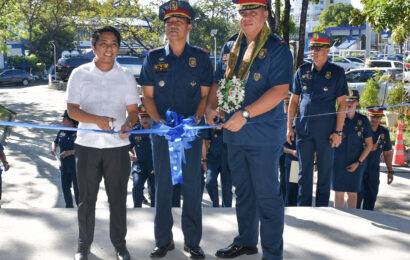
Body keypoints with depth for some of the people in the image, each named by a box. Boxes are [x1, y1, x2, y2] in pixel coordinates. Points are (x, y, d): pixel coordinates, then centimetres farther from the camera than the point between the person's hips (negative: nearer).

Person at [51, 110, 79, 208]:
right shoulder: (61, 132, 6)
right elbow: (55, 142, 19)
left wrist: (70, 152, -28)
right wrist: (53, 149, -3)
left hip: (76, 166, -7)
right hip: (65, 166, 7)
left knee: (77, 188, -1)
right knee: (65, 186, 13)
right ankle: (69, 206, 28)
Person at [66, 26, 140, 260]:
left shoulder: (126, 76, 5)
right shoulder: (80, 74, 1)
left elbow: (133, 109, 5)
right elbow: (72, 109, -3)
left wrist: (128, 124, -18)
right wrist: (97, 119, -21)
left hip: (118, 146, 1)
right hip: (87, 146, -1)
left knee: (118, 198, 8)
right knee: (87, 199, 8)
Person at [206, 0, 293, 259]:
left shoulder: (277, 48, -10)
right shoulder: (230, 47, 11)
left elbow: (280, 91, -20)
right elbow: (219, 82, 19)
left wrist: (245, 114, -25)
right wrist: (211, 107, -1)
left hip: (264, 134, -7)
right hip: (234, 132, 7)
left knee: (267, 195, 0)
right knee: (243, 190, 19)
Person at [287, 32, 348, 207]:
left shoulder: (336, 72, 0)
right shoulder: (302, 71, 7)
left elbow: (342, 104, -2)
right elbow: (294, 100, 12)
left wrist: (338, 131, -8)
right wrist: (289, 126, 7)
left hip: (326, 130, -2)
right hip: (303, 129, 3)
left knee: (325, 171, 5)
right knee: (304, 171, 8)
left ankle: (322, 209, 16)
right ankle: (303, 208, 17)